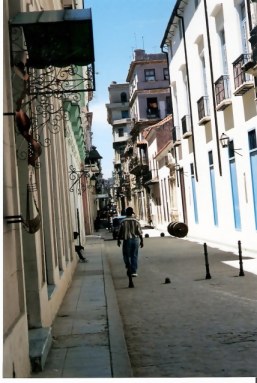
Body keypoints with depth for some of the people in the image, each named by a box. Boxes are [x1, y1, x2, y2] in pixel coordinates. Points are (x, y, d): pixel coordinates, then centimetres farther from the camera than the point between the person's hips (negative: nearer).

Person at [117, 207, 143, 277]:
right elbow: (140, 232, -3)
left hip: (127, 240, -2)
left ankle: (129, 268, 1)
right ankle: (134, 271, 7)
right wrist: (141, 241, 5)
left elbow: (120, 232, -2)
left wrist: (118, 240, 12)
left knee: (126, 255, 14)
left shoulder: (123, 222, -7)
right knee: (134, 256, 7)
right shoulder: (136, 221, -3)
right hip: (135, 240, 2)